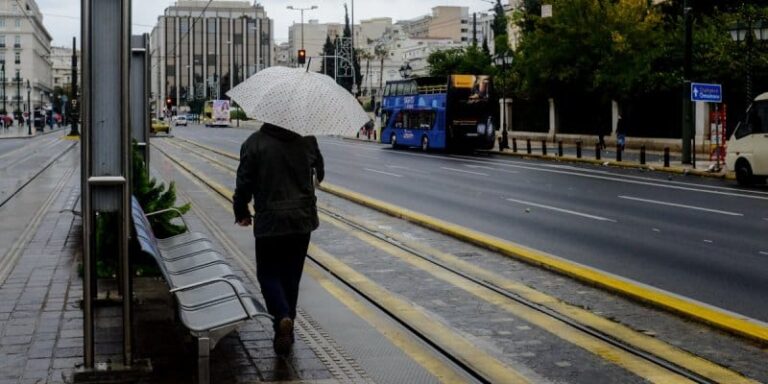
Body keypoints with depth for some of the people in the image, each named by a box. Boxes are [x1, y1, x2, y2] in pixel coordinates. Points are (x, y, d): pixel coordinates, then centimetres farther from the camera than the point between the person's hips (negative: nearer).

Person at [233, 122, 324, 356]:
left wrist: (241, 212, 9)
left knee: (268, 274, 8)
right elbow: (320, 173, 13)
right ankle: (285, 331, 19)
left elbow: (244, 182, -6)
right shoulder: (308, 140, 0)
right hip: (303, 219, 3)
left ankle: (282, 316, -18)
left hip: (269, 221, -3)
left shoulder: (255, 143, -10)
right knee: (291, 276, 14)